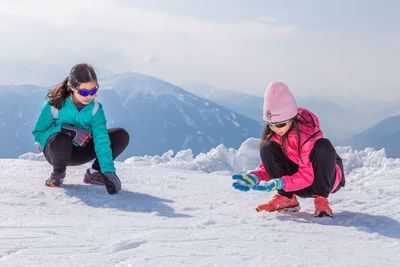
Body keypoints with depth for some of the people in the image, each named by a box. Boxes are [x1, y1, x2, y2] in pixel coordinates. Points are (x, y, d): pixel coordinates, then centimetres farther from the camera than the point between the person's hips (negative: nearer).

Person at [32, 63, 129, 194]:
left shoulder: (95, 108, -15)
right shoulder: (54, 105, -22)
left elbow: (101, 140, -23)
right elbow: (37, 133, -15)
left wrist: (108, 172, -36)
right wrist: (66, 130, -32)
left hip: (80, 152, 3)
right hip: (55, 151, -3)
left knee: (122, 136, -15)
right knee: (60, 140, -42)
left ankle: (94, 173, 3)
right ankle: (58, 173, -8)